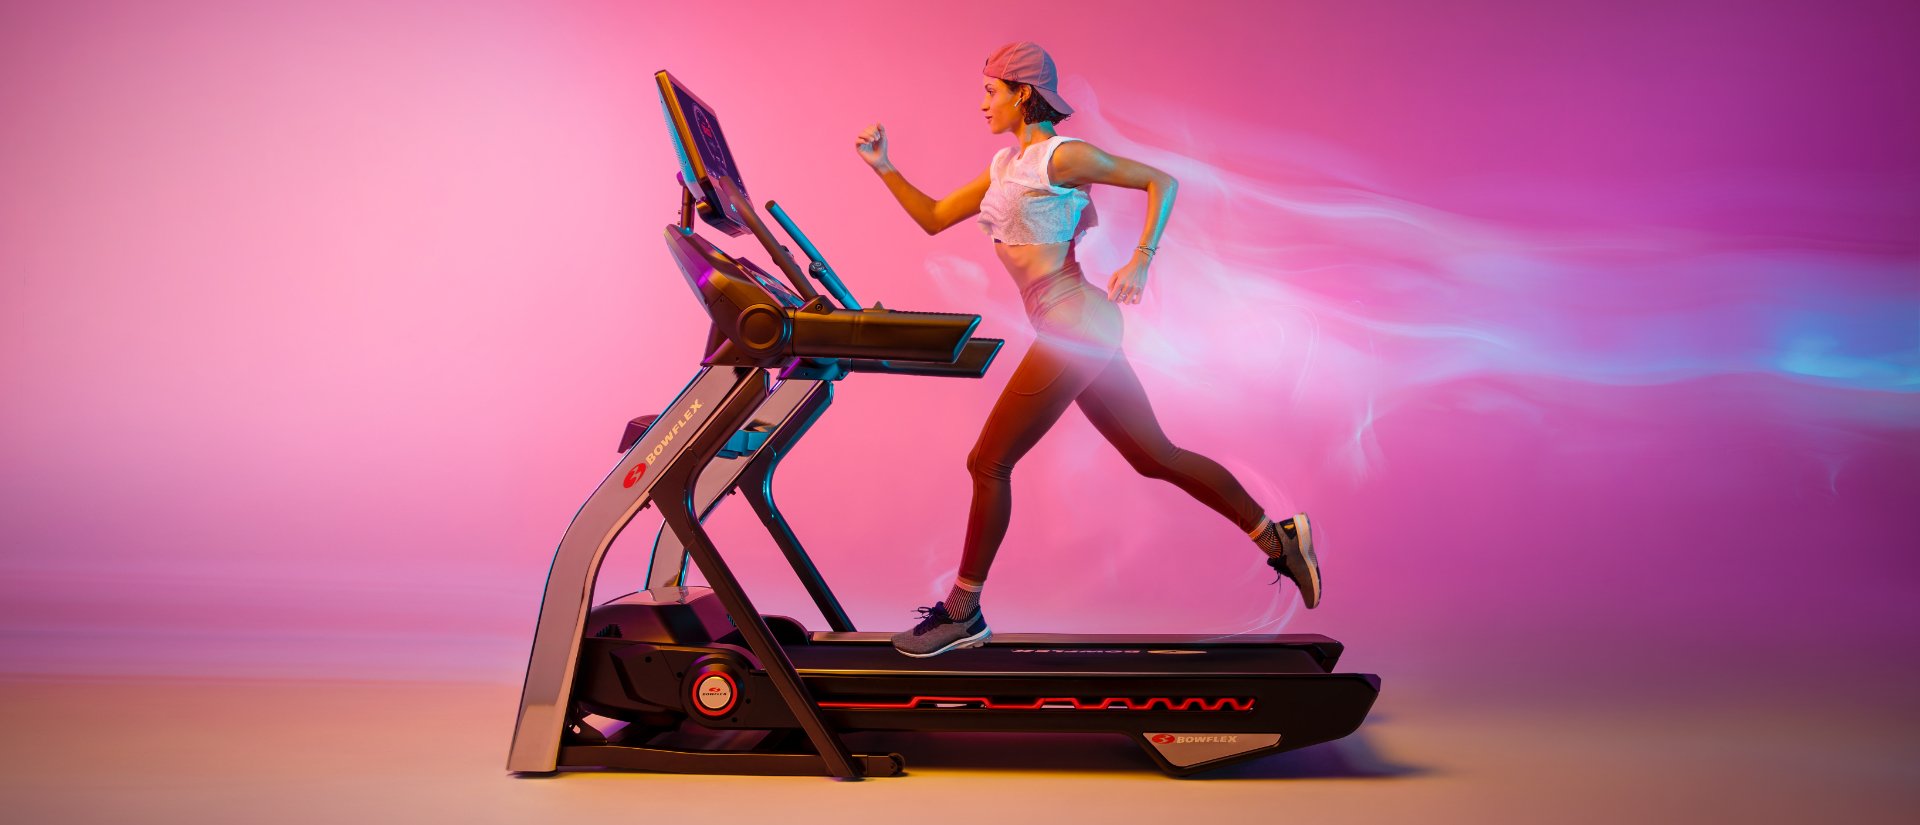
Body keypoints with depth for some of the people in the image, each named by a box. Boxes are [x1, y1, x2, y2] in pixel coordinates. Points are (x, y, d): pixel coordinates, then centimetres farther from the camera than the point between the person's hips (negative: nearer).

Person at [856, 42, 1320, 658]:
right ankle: (1277, 537, 17)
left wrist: (1141, 261, -16)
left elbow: (1161, 180, -5)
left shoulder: (1061, 156, -8)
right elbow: (933, 219, 20)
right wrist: (883, 167, 10)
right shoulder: (1006, 165, 18)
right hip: (1077, 331, 9)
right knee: (1154, 457, 12)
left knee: (989, 463, -4)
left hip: (1075, 325, -9)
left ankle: (963, 613, 7)